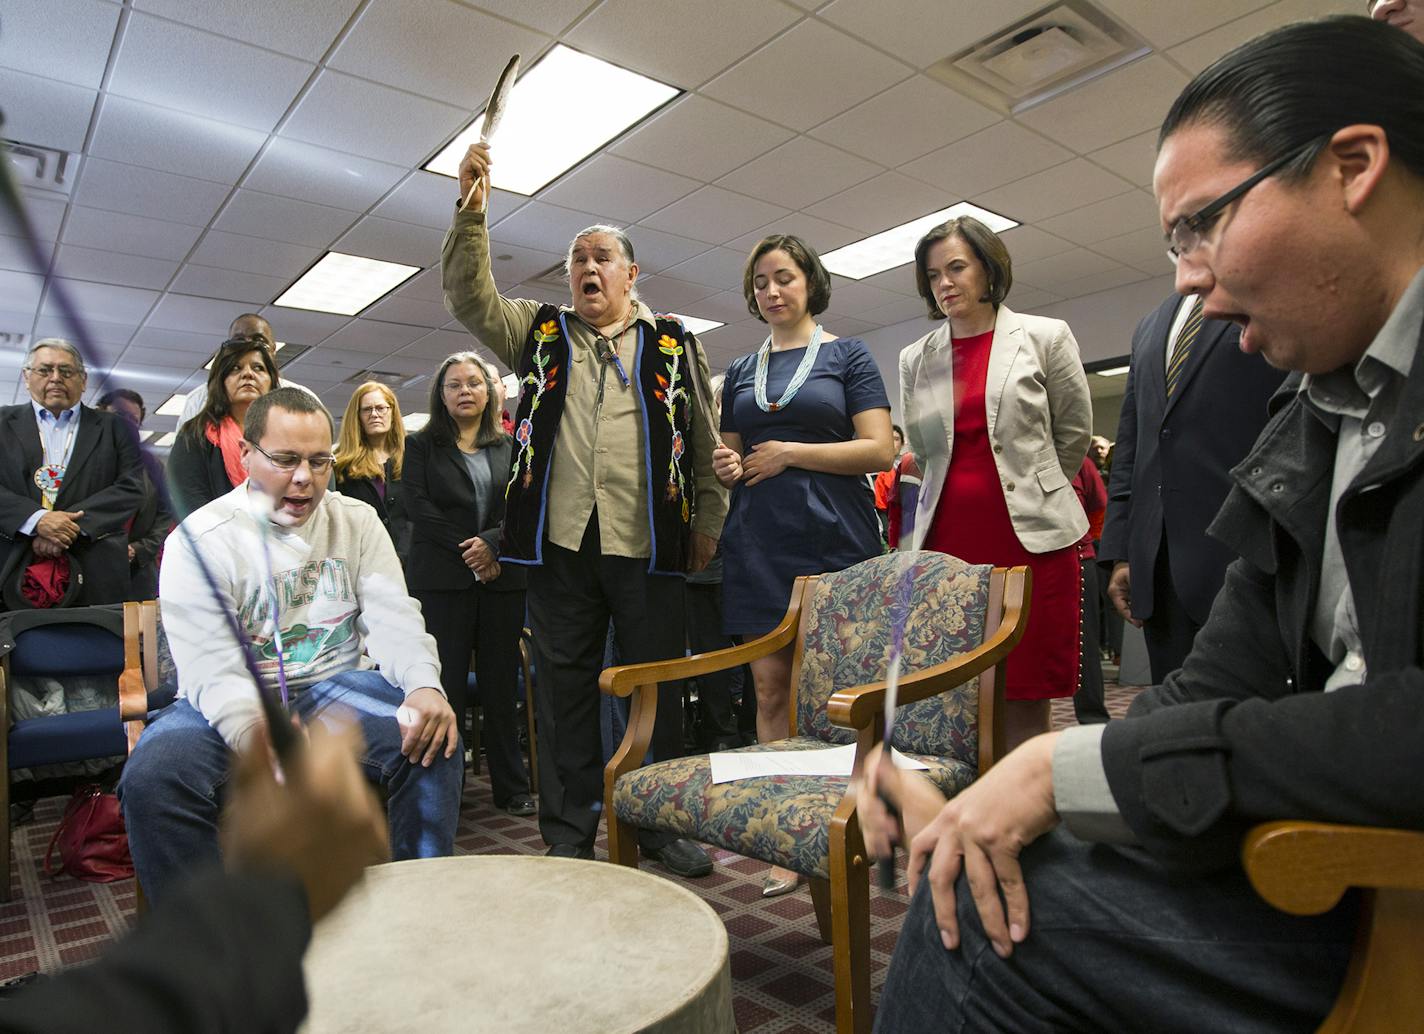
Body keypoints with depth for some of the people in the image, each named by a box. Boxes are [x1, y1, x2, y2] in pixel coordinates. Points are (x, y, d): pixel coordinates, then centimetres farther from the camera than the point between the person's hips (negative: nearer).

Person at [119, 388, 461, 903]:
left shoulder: (357, 520, 4)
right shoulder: (201, 538, -7)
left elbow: (393, 616, -7)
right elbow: (211, 667, -17)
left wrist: (423, 684, -29)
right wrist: (257, 733, -39)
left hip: (338, 686, 2)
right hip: (235, 704, -1)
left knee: (432, 736, -24)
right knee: (150, 777, -29)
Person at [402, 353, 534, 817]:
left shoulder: (510, 447, 14)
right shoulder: (421, 445, 10)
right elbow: (420, 508, -1)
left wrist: (492, 543, -13)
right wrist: (466, 553, -9)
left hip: (502, 577, 2)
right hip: (442, 579, -1)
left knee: (501, 684, 6)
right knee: (446, 685, -3)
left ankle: (512, 787, 14)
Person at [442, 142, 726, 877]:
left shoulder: (673, 344, 11)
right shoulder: (540, 333, 16)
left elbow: (704, 443, 8)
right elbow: (470, 298, 3)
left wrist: (708, 521, 2)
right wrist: (471, 210, -7)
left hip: (646, 543, -1)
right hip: (560, 541, 2)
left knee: (657, 686, 6)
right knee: (565, 690, 8)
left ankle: (662, 823, 23)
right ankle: (569, 835, 21)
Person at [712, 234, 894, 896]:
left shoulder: (847, 355, 7)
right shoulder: (741, 371, 18)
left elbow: (879, 450, -4)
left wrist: (789, 453, -10)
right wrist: (727, 466, 0)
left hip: (833, 539, -3)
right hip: (759, 543, 4)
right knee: (771, 685, 1)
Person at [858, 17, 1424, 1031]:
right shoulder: (1301, 433, 8)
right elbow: (1218, 688, 5)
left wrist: (1077, 765, -20)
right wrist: (979, 810, -6)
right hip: (1341, 868, 6)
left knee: (979, 907, -11)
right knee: (974, 883, -2)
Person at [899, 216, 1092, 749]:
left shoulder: (1044, 337, 4)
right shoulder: (915, 359, 11)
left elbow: (1074, 432, 12)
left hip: (1030, 536, -2)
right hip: (948, 536, 3)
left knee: (1024, 700, 0)